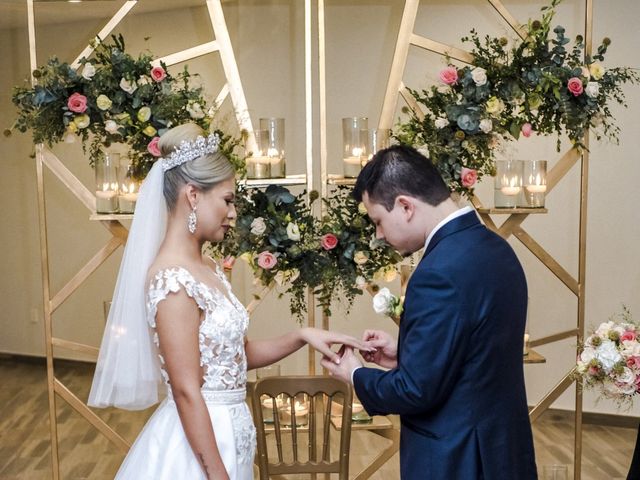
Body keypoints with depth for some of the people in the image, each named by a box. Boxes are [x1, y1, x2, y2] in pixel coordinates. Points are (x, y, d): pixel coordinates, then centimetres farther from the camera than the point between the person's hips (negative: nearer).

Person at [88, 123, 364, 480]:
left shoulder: (207, 267, 6)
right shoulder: (172, 279, -21)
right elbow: (186, 392, -22)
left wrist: (302, 336, 0)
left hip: (226, 433, 9)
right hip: (199, 443, -9)